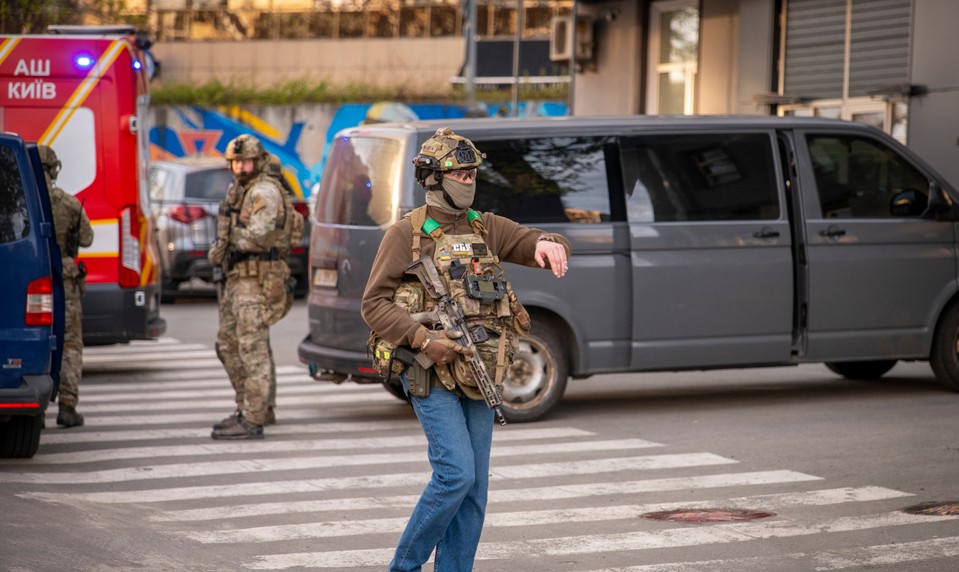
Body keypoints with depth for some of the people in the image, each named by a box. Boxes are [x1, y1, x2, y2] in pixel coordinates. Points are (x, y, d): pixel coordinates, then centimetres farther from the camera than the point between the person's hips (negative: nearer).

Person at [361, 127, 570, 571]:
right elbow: (374, 304, -7)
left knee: (475, 488, 5)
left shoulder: (485, 228, 11)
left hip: (477, 378, 6)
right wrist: (424, 340, -20)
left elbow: (529, 242, 1)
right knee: (457, 475, -15)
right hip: (432, 379, -6)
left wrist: (546, 243, -25)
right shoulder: (407, 234, -4)